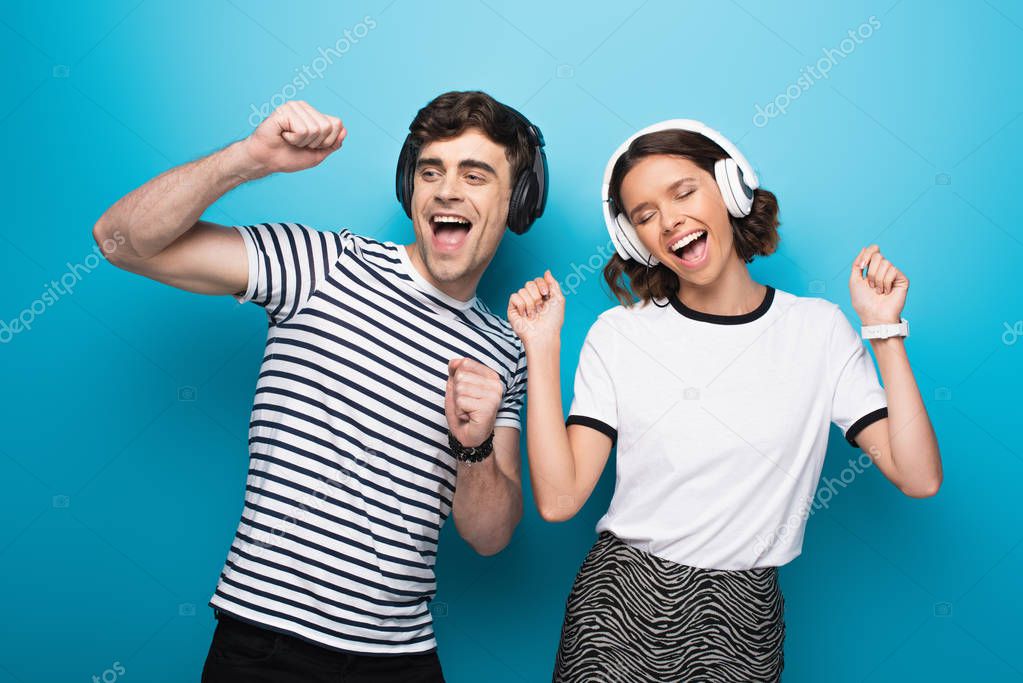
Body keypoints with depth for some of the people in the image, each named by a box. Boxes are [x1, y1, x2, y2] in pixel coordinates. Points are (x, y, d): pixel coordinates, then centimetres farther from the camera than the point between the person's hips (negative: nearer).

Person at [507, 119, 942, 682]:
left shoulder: (819, 329, 0)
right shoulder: (619, 334, -3)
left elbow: (919, 478, -7)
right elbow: (558, 498, -11)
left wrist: (885, 329, -8)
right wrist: (543, 349, -13)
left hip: (744, 622, 1)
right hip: (622, 603, -1)